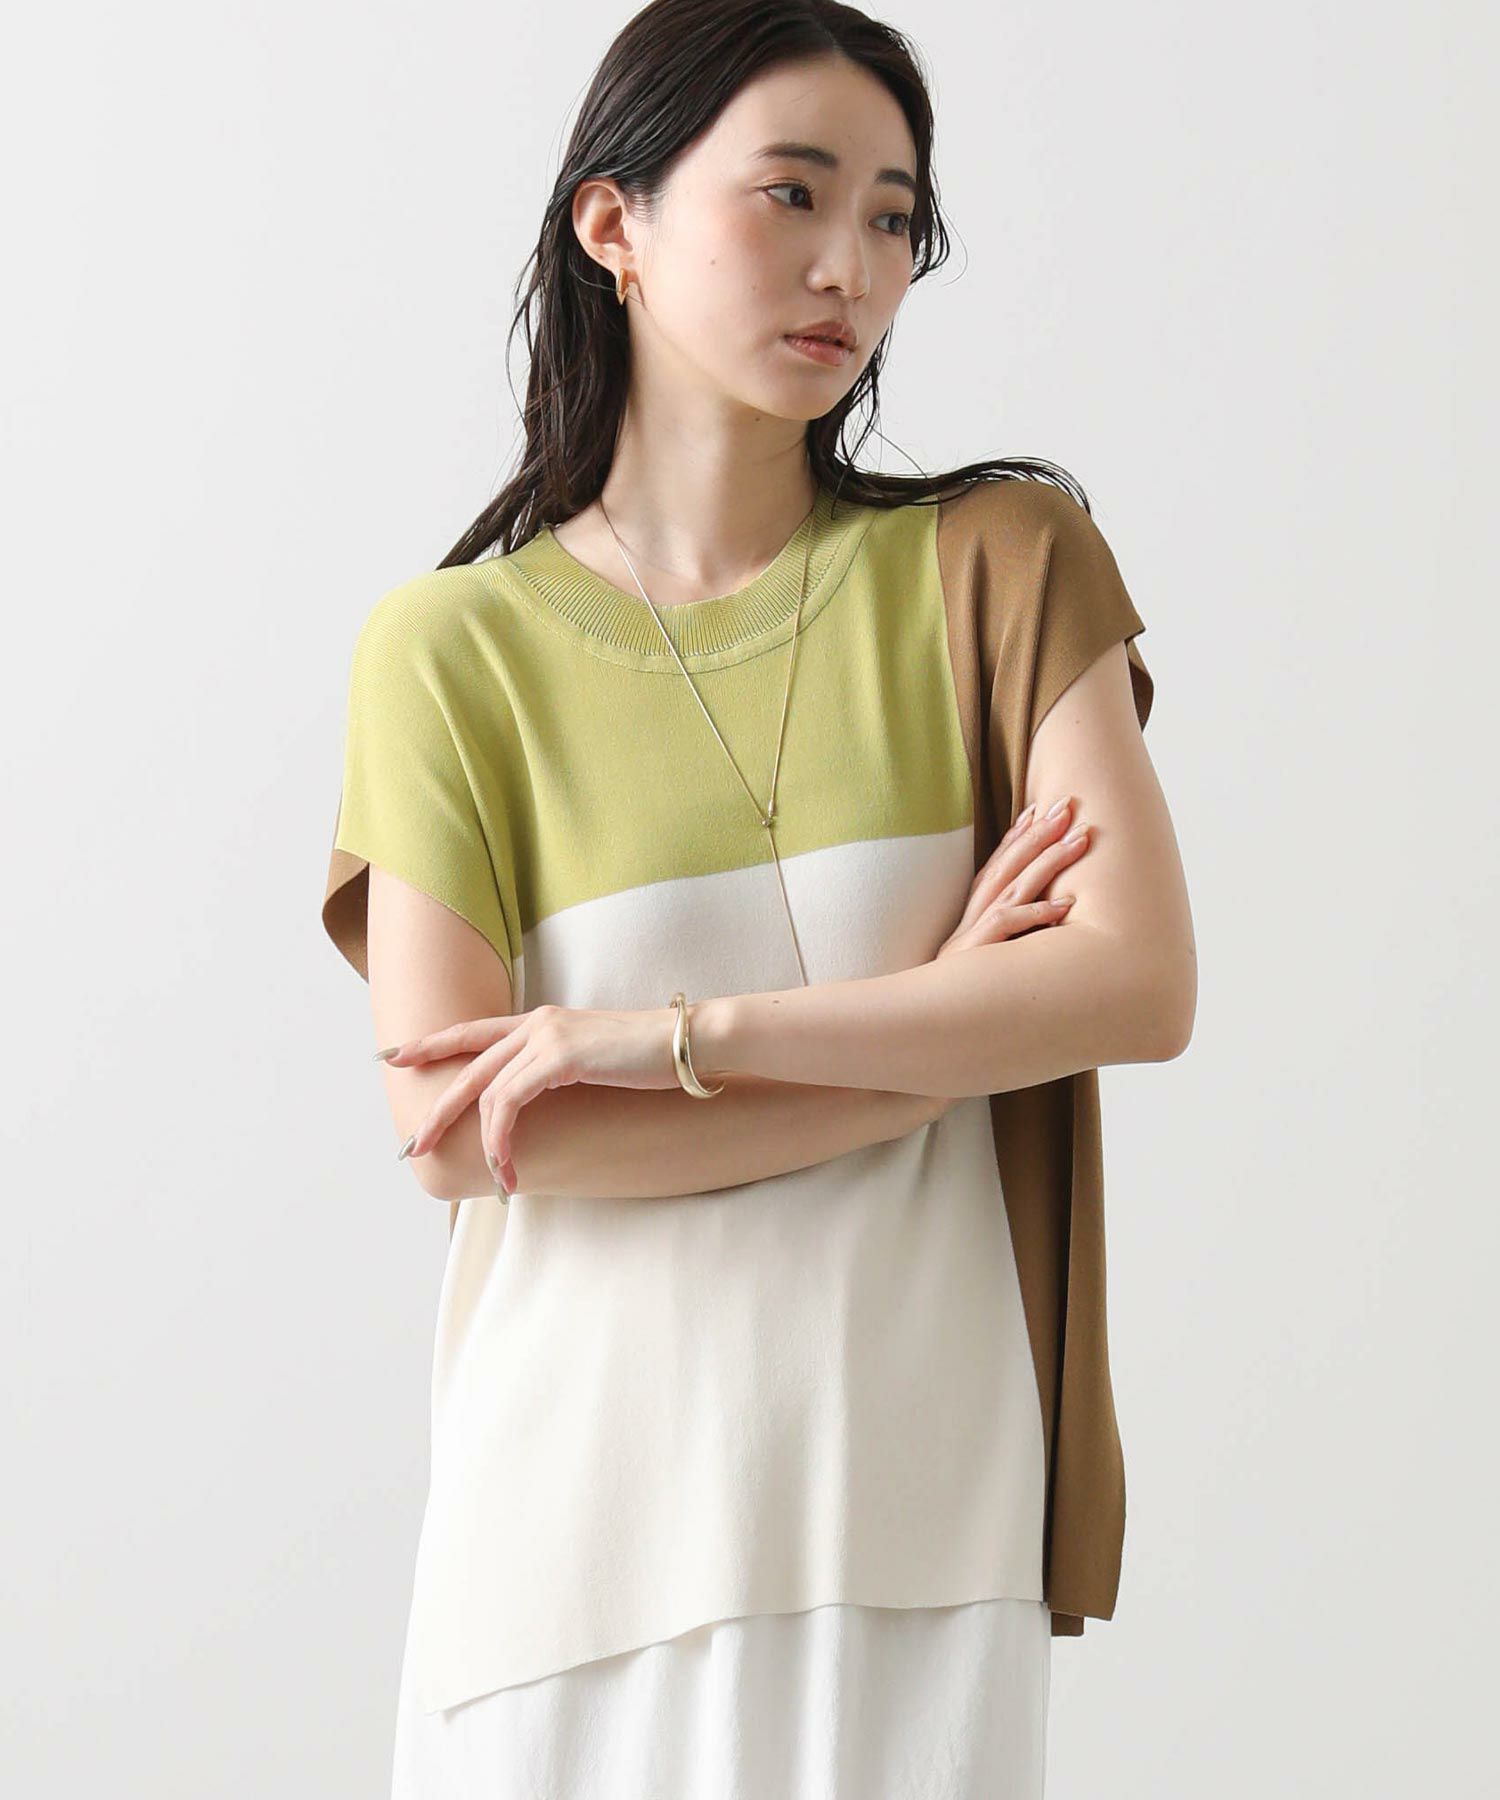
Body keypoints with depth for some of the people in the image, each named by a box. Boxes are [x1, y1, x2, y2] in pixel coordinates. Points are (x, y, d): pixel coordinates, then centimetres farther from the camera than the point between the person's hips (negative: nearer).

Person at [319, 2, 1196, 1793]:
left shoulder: (998, 565, 2)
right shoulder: (449, 649, -1)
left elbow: (1143, 984, -11)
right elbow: (455, 1134, -10)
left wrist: (666, 1036, -15)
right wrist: (937, 1044, -11)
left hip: (922, 1494, 1)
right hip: (593, 1495, 0)